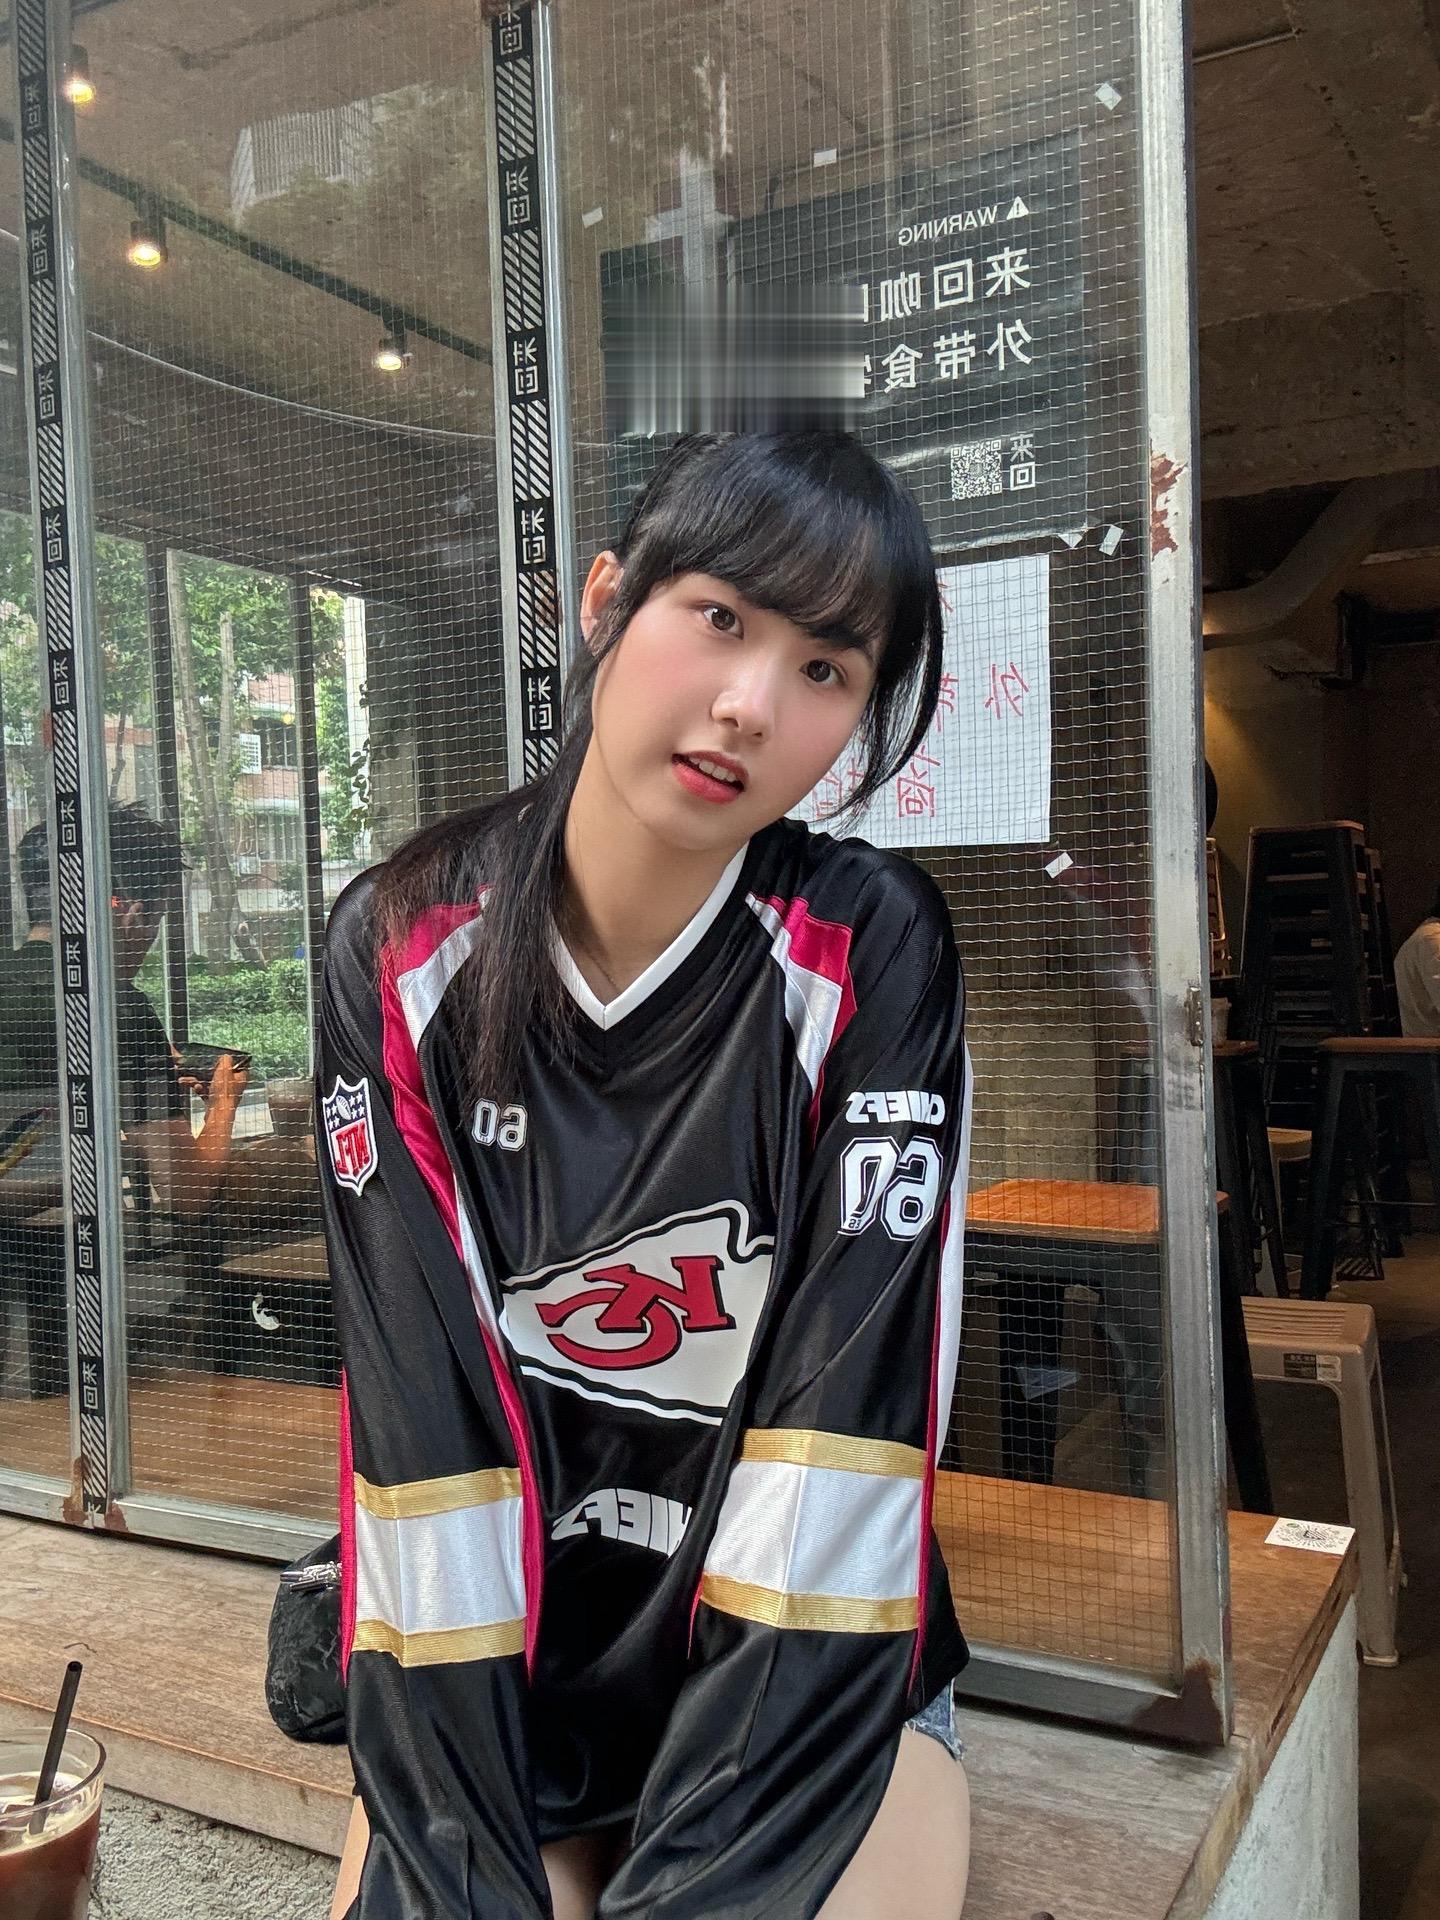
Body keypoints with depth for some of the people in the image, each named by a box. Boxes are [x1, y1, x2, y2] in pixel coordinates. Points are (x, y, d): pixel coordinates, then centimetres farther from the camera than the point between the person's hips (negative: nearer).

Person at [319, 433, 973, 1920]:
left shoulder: (869, 952, -15)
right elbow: (418, 1413, -13)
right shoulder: (401, 953, -10)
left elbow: (840, 1416, -19)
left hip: (812, 1669, -1)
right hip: (495, 1661, 1)